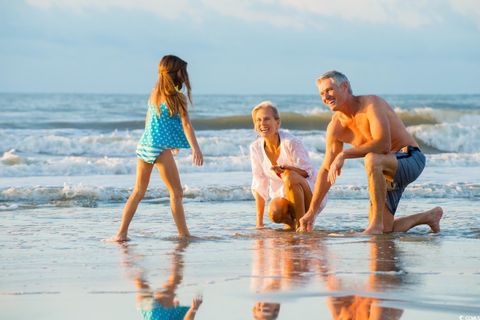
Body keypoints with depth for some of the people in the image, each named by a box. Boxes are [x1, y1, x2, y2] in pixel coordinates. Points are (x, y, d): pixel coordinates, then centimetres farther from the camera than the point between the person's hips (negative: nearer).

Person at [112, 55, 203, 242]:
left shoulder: (154, 94, 15)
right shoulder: (177, 97, -6)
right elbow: (186, 124, -14)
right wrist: (195, 149, -19)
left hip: (143, 145, 7)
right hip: (160, 149, -7)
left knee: (138, 191, 12)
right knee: (176, 192, -1)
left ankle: (121, 233, 8)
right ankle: (184, 234, -3)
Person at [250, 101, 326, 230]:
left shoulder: (291, 142, -19)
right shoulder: (255, 148, -5)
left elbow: (308, 173, -16)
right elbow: (259, 185, 1)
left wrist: (285, 168, -36)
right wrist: (259, 222, -1)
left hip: (309, 193, -4)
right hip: (283, 196, 4)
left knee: (289, 176, -33)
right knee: (274, 212, -30)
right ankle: (291, 221, 6)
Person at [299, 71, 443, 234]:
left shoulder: (371, 103, -19)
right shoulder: (335, 127, 1)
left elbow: (383, 144, -33)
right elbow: (326, 170, 7)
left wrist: (344, 154, -33)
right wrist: (311, 212, 4)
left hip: (411, 159, -8)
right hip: (387, 171, 8)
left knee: (372, 159, -39)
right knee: (384, 231, 2)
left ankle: (376, 224, -31)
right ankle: (430, 216, 28)